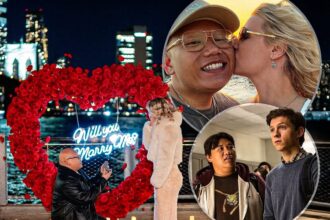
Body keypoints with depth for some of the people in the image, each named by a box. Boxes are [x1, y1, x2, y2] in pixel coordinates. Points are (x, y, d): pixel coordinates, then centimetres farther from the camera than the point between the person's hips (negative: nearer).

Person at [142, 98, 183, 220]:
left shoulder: (168, 128, -18)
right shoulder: (162, 126, 12)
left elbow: (166, 159, -22)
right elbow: (148, 145, 20)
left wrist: (156, 181, -17)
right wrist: (149, 126, 6)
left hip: (166, 178, -10)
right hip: (166, 177, 10)